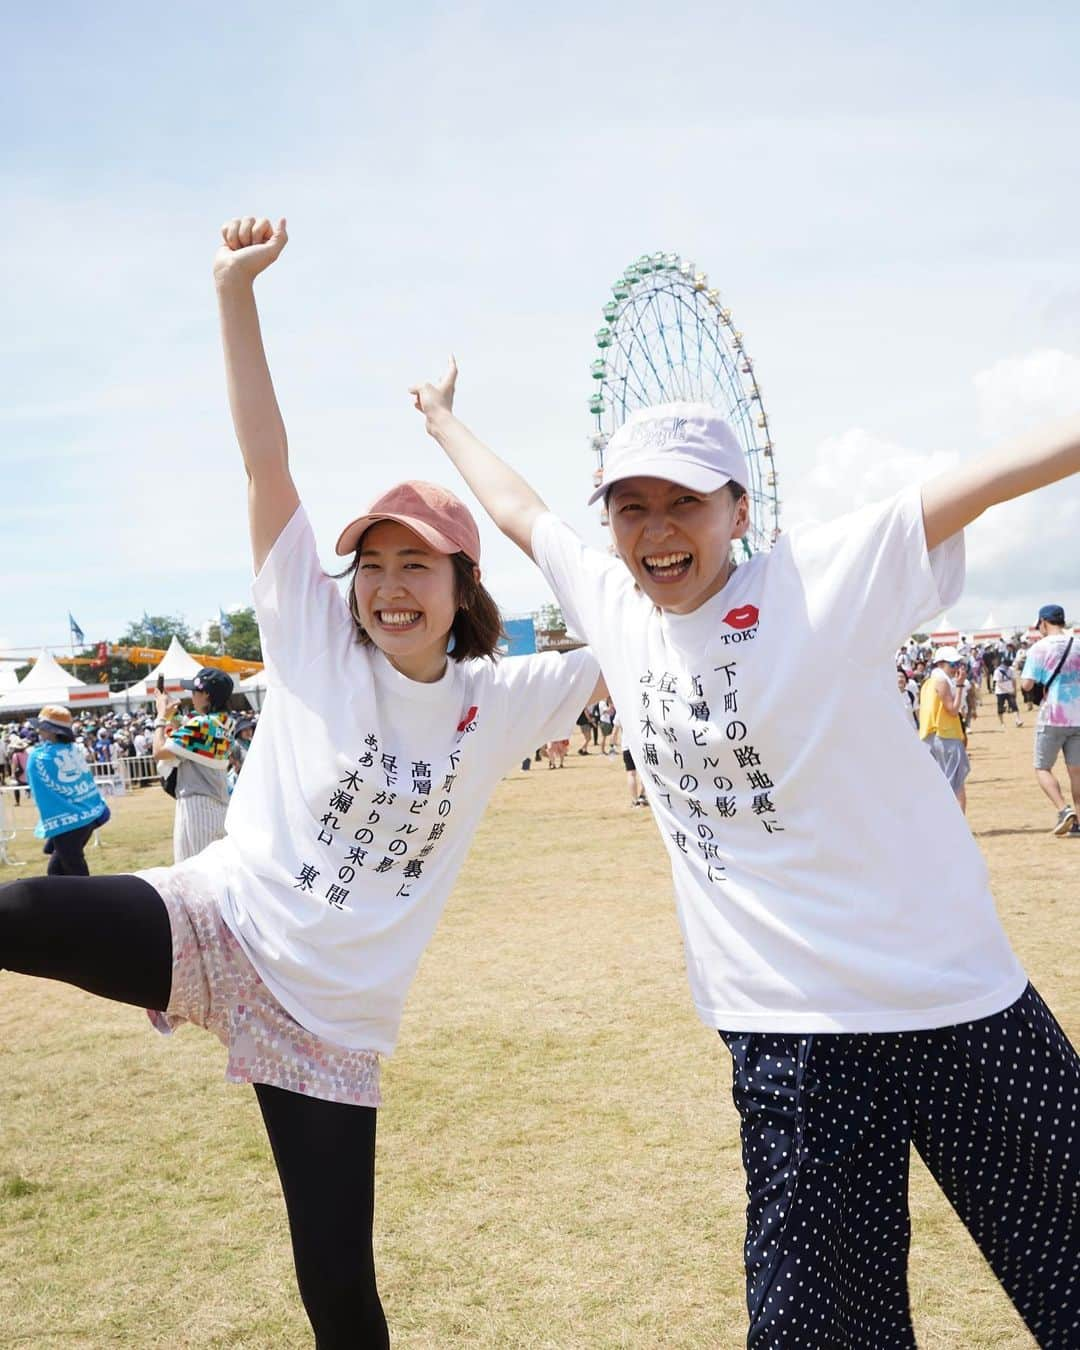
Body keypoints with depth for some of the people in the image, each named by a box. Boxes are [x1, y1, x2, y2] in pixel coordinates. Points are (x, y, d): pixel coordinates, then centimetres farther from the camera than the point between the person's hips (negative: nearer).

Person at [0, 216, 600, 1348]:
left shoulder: (498, 699, 3)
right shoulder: (315, 639, -4)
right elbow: (266, 463, -12)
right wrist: (235, 293, -18)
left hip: (330, 1017, 2)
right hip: (216, 928, -2)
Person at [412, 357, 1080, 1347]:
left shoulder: (826, 578, -9)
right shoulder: (612, 606, 6)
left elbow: (992, 478, -17)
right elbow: (517, 510, 21)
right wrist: (443, 417, 34)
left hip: (955, 1004, -3)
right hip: (787, 1031, 4)